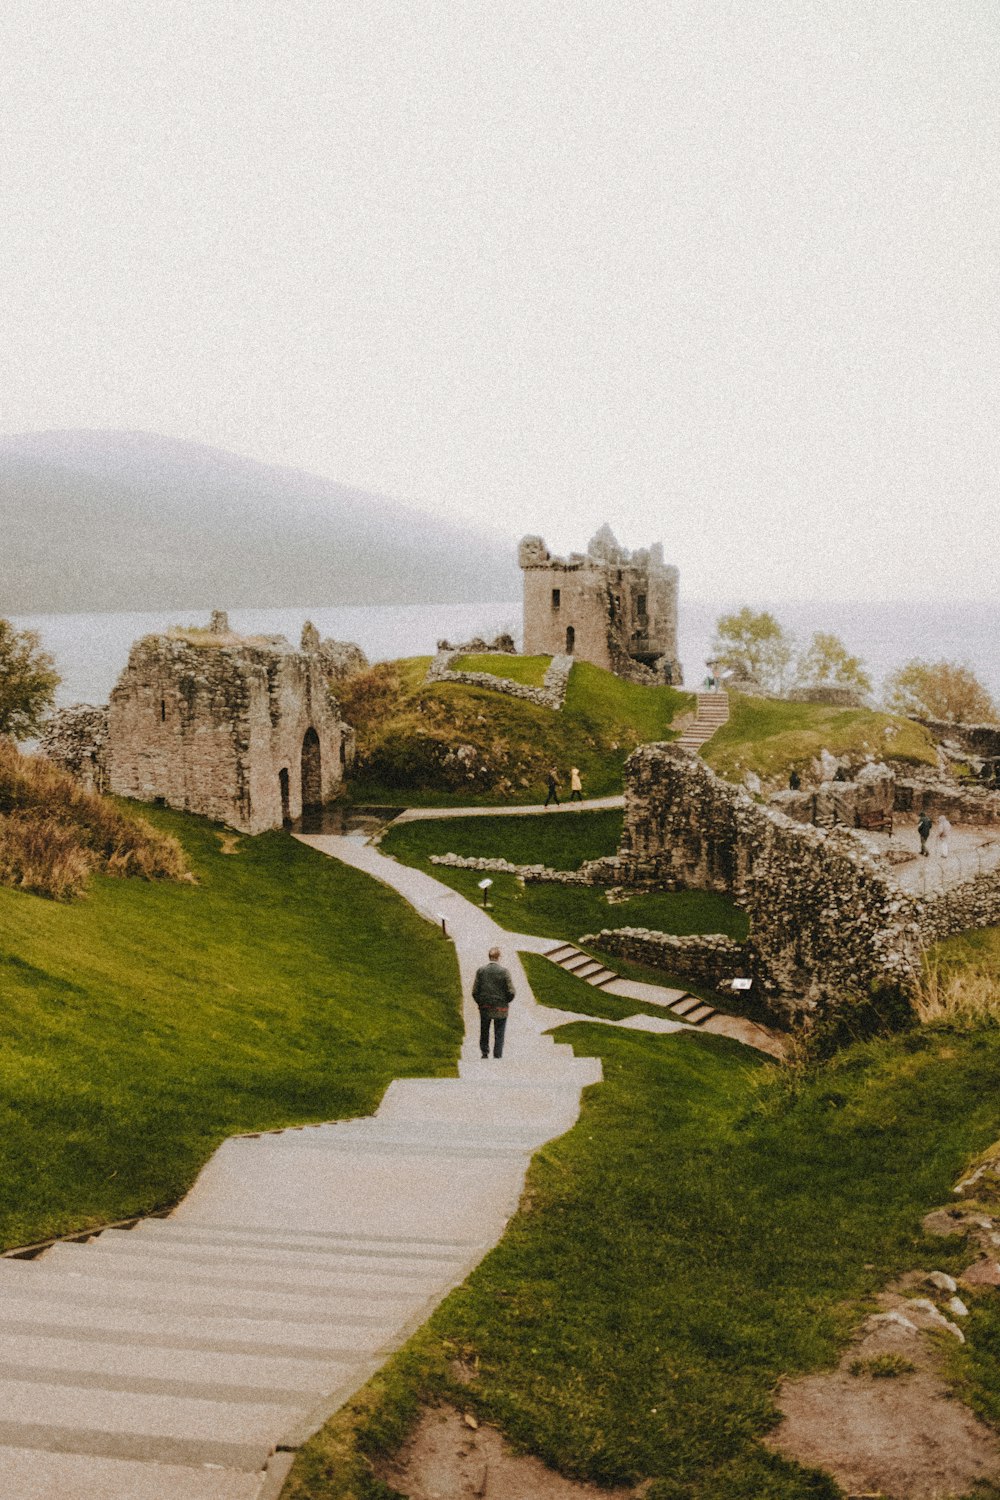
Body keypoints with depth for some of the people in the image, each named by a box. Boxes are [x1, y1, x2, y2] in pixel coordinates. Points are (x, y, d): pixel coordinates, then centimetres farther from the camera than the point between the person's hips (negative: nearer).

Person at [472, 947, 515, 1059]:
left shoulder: (480, 971, -2)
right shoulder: (503, 971, -9)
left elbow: (475, 992, -2)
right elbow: (511, 992, -10)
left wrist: (480, 1003, 12)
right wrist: (505, 1002, 8)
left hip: (484, 1007, 2)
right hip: (500, 1008, -2)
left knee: (484, 1031, 19)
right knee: (499, 1034, 6)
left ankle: (484, 1051, 18)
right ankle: (497, 1055, 3)